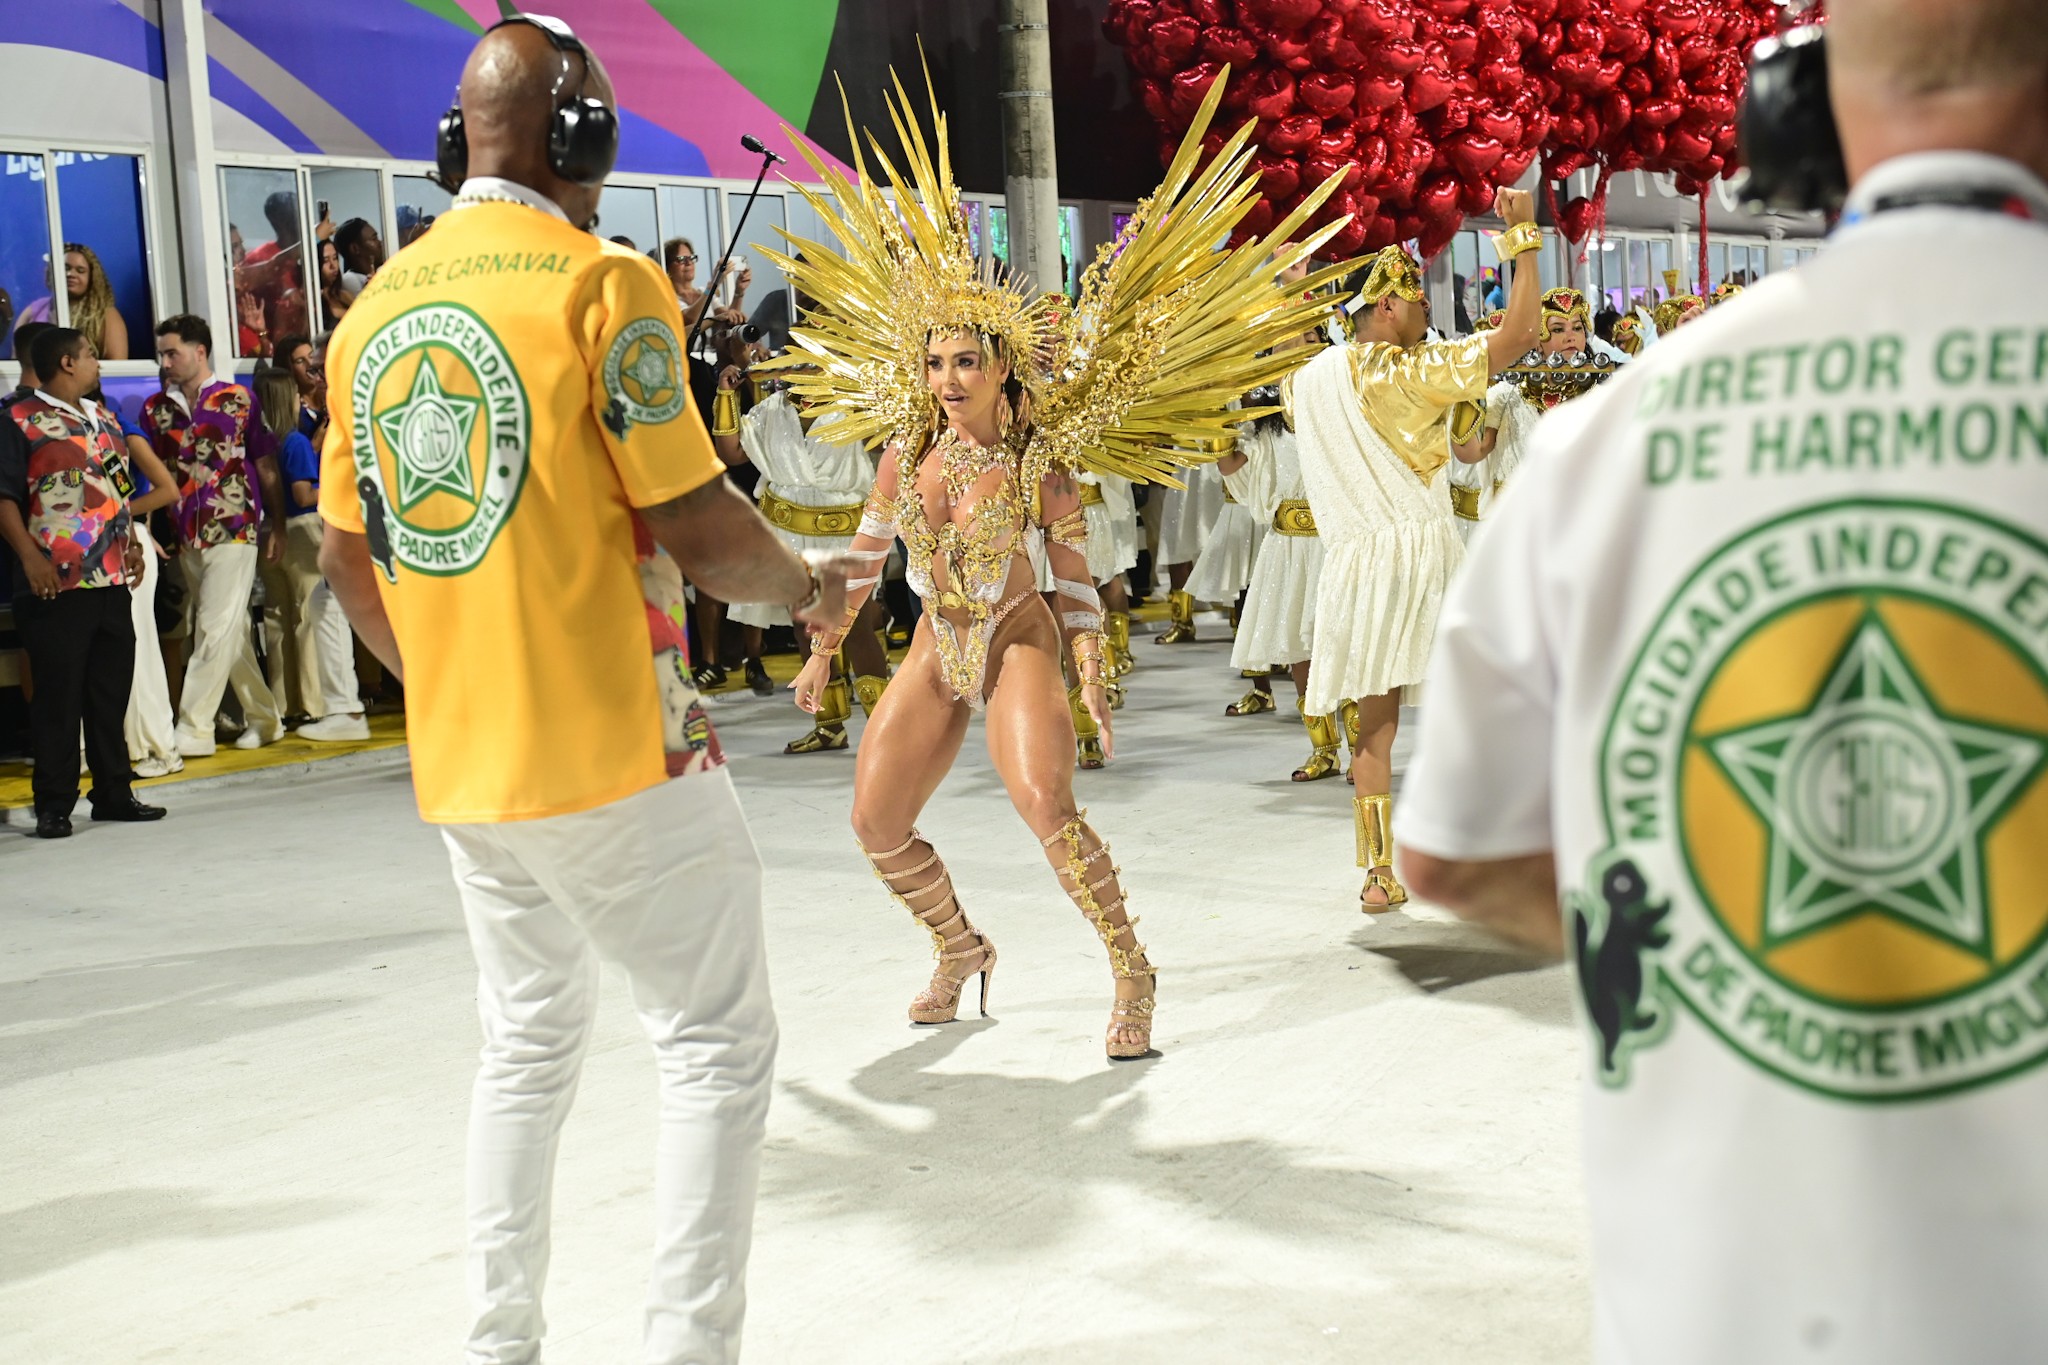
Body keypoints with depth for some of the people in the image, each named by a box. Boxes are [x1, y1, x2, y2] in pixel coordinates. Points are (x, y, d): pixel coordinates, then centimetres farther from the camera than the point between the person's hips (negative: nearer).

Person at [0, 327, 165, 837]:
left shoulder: (101, 420, 18)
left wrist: (131, 545, 16)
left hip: (112, 582, 7)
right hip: (57, 585, -7)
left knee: (111, 693, 11)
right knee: (58, 698, -3)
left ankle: (114, 793, 19)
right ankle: (54, 806, 4)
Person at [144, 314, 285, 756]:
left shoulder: (239, 400, -2)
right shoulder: (154, 408, 9)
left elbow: (266, 466, 1)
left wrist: (276, 526, 0)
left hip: (233, 532, -5)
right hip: (186, 537, 5)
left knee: (215, 630, -8)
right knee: (232, 633, 10)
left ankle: (193, 729, -7)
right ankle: (263, 718, 20)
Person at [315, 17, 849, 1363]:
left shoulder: (374, 309, 9)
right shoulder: (603, 281, -11)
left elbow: (347, 558, 13)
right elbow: (696, 525, -15)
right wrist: (808, 587, 4)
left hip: (461, 768, 7)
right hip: (616, 754, -7)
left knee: (530, 1044, 21)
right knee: (721, 1045, 5)